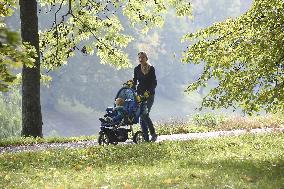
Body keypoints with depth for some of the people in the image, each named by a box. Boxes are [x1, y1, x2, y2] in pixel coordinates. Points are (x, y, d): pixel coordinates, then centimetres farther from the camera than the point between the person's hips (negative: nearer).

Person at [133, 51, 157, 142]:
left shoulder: (151, 69, -2)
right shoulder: (137, 69, 10)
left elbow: (154, 83, -5)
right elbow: (135, 81, 18)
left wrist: (148, 91, -19)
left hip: (149, 94, -4)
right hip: (140, 94, 4)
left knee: (145, 114, -18)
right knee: (141, 116, -3)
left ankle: (153, 134, -7)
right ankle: (146, 138, -1)